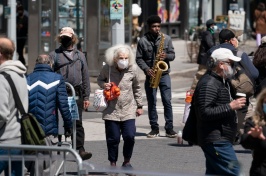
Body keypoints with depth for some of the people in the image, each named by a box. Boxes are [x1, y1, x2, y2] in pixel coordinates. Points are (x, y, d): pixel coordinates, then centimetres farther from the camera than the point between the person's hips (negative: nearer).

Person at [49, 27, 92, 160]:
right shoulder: (54, 55, 6)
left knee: (78, 123, -3)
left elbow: (85, 77, 15)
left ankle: (80, 149, -8)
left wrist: (86, 96, 7)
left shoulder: (80, 55, 15)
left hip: (76, 93, 2)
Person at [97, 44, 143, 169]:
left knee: (129, 136, -6)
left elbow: (136, 88, 11)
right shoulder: (107, 69, -5)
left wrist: (139, 105, 14)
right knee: (113, 138, 1)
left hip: (128, 110, 1)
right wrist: (103, 85, -10)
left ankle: (127, 161, 14)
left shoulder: (133, 69, -2)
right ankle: (113, 163, 17)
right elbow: (99, 79, 14)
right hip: (111, 111, -1)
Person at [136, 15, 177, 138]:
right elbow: (139, 58, 2)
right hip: (151, 75, 0)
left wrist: (166, 56, -15)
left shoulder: (166, 38, 3)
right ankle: (154, 128, 11)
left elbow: (172, 54, 6)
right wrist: (147, 69, -12)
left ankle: (169, 128, 0)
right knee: (151, 103, 3)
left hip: (164, 74, 0)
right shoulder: (143, 41, -1)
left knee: (167, 101, -4)